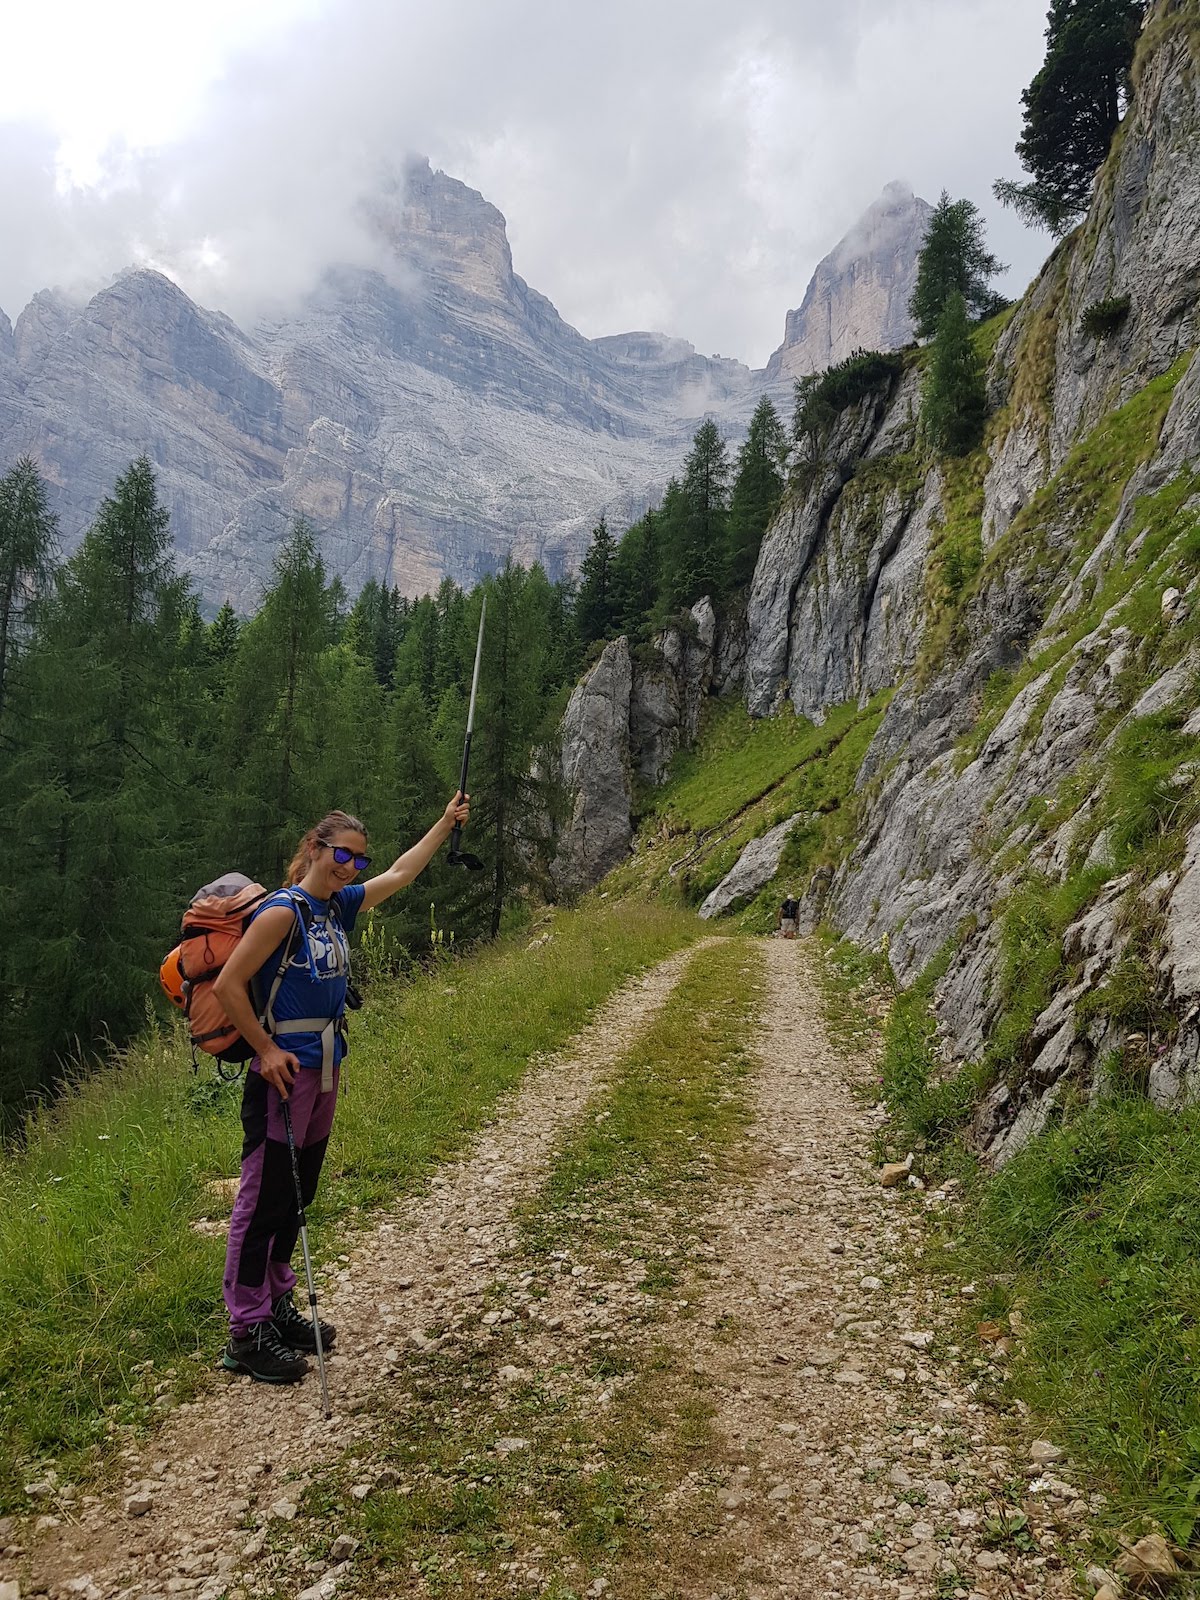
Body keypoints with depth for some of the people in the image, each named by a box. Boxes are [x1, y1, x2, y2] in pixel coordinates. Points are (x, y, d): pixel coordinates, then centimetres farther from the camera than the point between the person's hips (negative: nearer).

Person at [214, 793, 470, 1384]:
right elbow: (228, 986, -16)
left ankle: (277, 1307, 30)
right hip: (283, 1072, -8)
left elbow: (401, 874, 20)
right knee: (262, 1199, -1)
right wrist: (267, 1049, -15)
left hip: (324, 1072, 8)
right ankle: (246, 1334, 8)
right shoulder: (283, 910, -14)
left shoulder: (338, 905, 9)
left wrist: (447, 822, 22)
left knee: (296, 1197, 17)